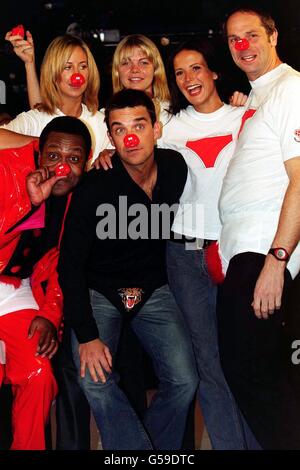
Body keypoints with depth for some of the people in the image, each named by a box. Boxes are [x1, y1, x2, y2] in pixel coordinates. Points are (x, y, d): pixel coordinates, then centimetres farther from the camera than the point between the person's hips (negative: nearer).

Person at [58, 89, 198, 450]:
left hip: (152, 289, 3)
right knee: (95, 382, -23)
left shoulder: (175, 167, -8)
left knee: (183, 382, -11)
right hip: (97, 291, -3)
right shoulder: (95, 187, -22)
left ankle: (162, 449, 13)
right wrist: (86, 335, -21)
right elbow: (70, 263, -18)